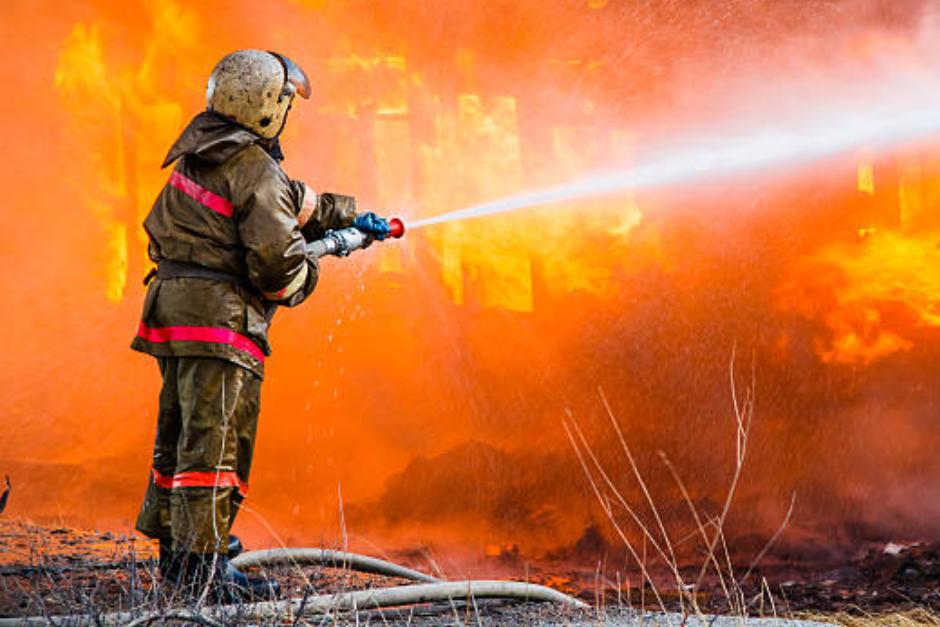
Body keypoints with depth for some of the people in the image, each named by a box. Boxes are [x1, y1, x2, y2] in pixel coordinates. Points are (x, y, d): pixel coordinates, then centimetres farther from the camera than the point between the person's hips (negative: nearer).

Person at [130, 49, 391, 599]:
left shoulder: (200, 149, 13)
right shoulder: (256, 169, -15)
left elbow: (293, 201, 24)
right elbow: (276, 254, -20)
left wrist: (350, 215, 30)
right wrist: (299, 282, 2)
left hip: (173, 302, 9)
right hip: (219, 314, -9)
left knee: (181, 431, 18)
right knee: (216, 440, -8)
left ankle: (173, 541, 28)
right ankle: (202, 561, -10)